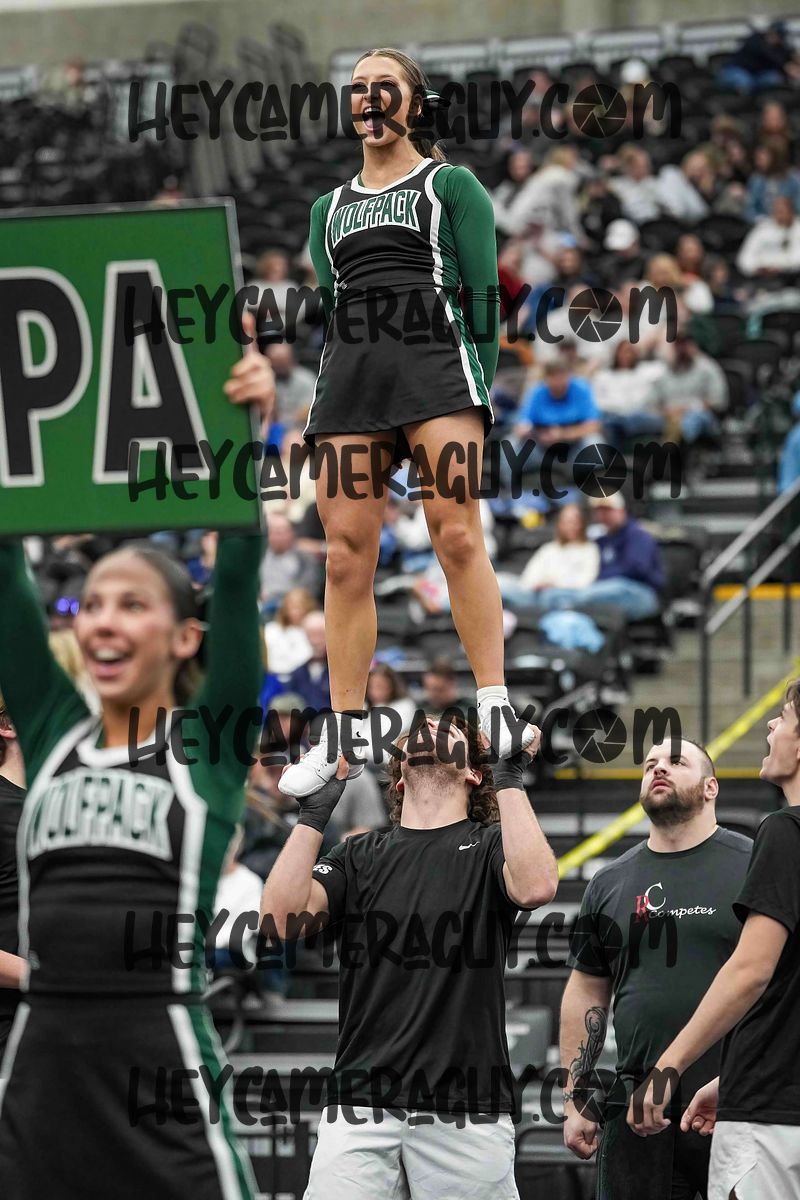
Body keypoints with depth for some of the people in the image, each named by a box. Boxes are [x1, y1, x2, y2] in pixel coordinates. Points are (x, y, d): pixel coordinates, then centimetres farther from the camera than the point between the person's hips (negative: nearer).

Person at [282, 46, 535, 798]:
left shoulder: (451, 186, 12)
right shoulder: (329, 208, 26)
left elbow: (483, 293, 4)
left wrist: (479, 396, -5)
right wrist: (323, 410, 13)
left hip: (436, 357, -4)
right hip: (350, 370, 4)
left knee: (456, 533, -16)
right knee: (345, 554, -3)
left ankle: (496, 711, -13)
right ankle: (344, 736, -1)